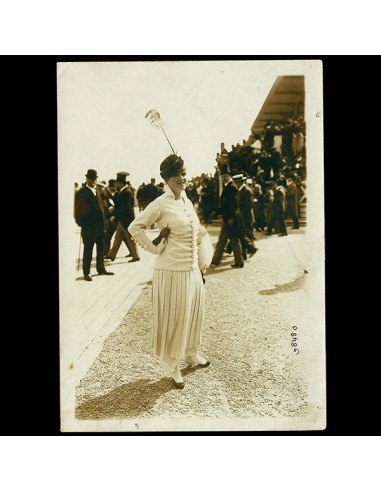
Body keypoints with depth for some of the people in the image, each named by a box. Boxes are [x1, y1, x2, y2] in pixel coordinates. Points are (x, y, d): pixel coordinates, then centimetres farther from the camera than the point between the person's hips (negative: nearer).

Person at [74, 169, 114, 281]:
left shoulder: (97, 191, 15)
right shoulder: (81, 193, -5)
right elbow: (77, 211, -6)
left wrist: (104, 223, 10)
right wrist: (82, 224, -11)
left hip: (100, 226, 7)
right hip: (89, 227, -6)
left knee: (101, 249, 14)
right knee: (88, 250, 0)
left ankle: (101, 269, 27)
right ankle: (86, 273, 8)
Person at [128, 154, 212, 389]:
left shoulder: (187, 201, 10)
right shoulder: (161, 204, -12)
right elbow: (135, 227, -13)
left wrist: (204, 259, 14)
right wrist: (155, 248, -12)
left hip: (193, 270, 7)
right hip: (172, 271, -7)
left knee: (194, 314, 19)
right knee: (173, 318, 5)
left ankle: (191, 353, 41)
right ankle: (172, 365, 22)